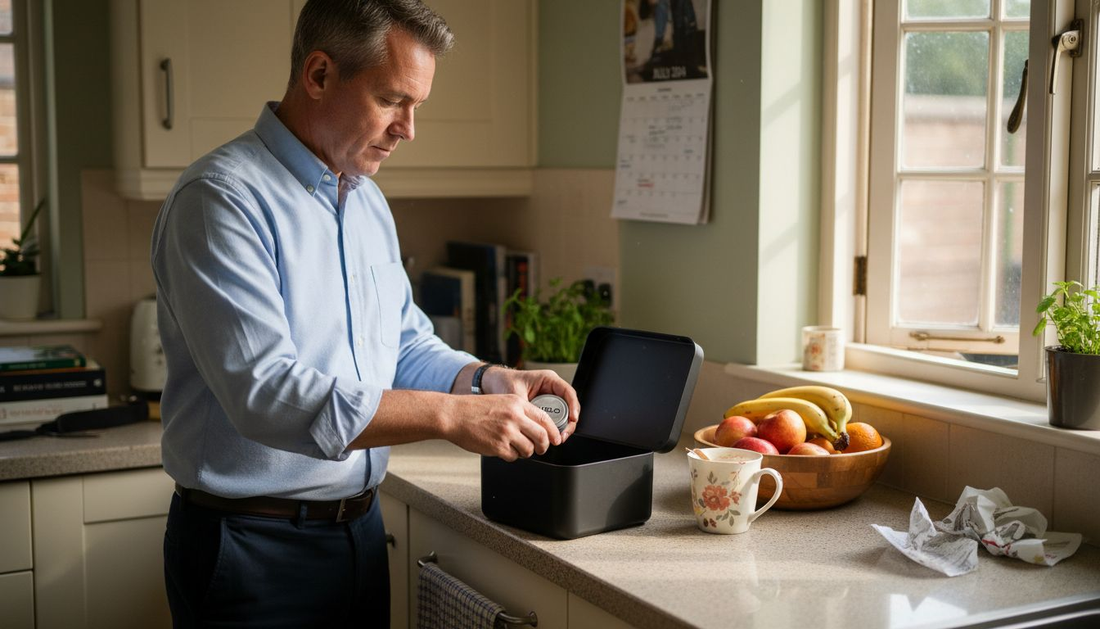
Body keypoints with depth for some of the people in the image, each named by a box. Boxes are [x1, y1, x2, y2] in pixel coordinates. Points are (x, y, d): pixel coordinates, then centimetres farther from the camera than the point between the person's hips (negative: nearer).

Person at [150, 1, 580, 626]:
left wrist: (487, 379, -3)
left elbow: (409, 344, 17)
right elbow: (264, 391, -28)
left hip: (360, 528, 8)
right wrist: (450, 415, -28)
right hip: (253, 546, -8)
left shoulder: (368, 201, 10)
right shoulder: (222, 200, -18)